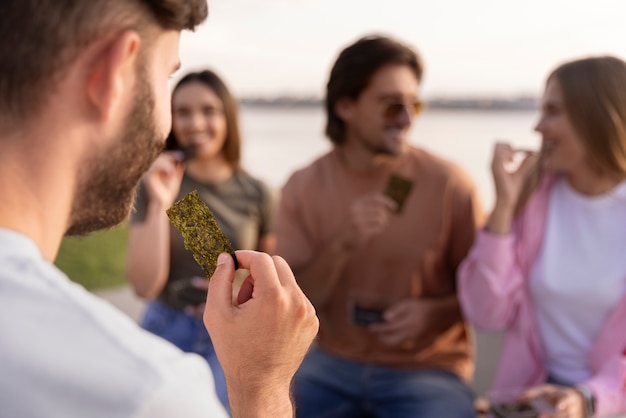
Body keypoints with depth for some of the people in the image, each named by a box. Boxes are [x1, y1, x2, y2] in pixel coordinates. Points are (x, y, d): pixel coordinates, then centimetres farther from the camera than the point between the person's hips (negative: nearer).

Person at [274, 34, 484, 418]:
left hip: (427, 369, -1)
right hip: (333, 364, 2)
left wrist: (434, 312, -19)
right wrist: (343, 243, -22)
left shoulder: (449, 184, -9)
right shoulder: (303, 187, -3)